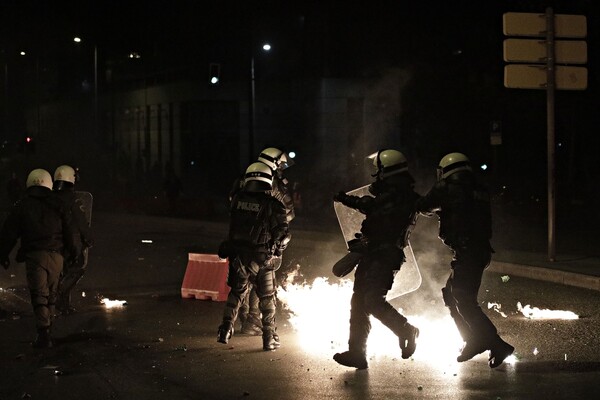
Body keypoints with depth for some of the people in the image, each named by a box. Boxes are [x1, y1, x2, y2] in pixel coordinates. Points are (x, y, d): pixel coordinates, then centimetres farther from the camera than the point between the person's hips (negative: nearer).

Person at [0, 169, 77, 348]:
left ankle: (44, 334, -13)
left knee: (39, 295, -3)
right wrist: (72, 252, 19)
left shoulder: (21, 206, 4)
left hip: (34, 255, -2)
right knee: (51, 293, 15)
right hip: (56, 254, 2)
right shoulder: (58, 205, 9)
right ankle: (47, 328, 20)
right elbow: (69, 231, 9)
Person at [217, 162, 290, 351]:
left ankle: (225, 329, 14)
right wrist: (277, 248, 9)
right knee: (267, 298, 11)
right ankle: (269, 338, 14)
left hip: (237, 256, 3)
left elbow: (233, 225, 8)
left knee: (236, 292, 21)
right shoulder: (273, 205, -12)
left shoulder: (237, 199, -2)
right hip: (261, 259, -3)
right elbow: (282, 233, -9)